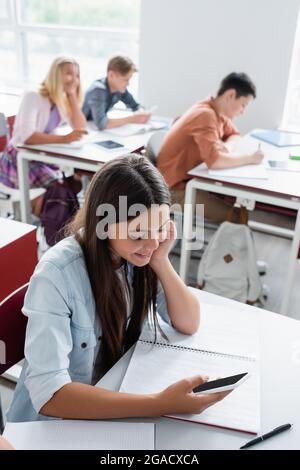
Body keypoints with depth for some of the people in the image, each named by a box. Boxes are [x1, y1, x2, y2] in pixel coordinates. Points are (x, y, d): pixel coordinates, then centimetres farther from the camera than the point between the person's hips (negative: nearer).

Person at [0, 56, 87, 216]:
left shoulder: (64, 100, 5)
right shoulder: (33, 97, -20)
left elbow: (81, 128, -5)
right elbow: (26, 136, -34)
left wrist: (73, 95, -11)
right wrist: (64, 138, -42)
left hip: (42, 157, 8)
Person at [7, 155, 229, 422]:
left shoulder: (139, 256, -10)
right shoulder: (57, 274, -25)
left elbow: (189, 325, -6)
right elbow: (48, 394, -31)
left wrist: (161, 261, -20)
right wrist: (160, 404, -37)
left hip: (117, 399, 5)